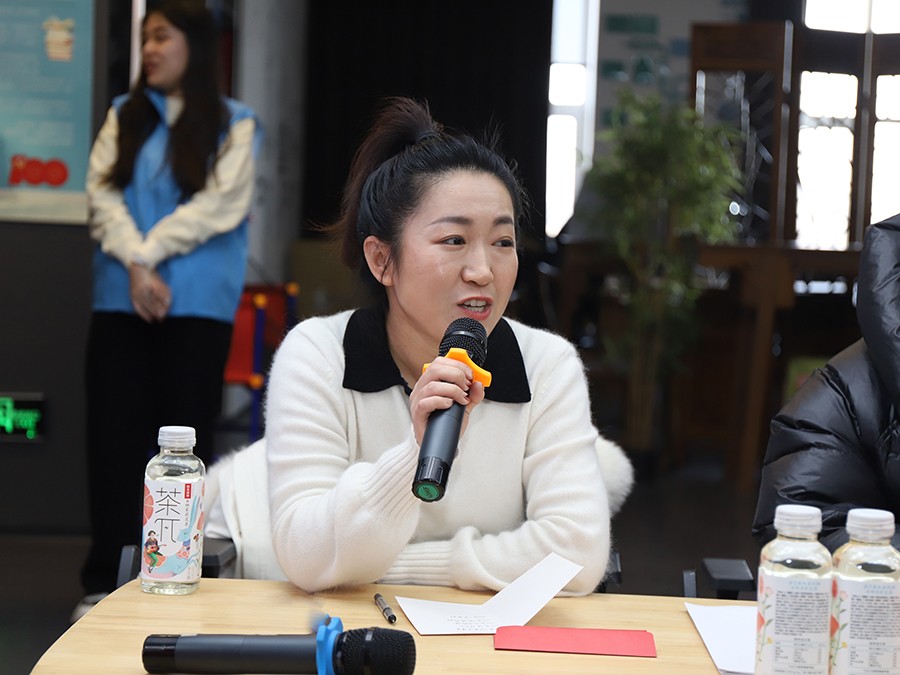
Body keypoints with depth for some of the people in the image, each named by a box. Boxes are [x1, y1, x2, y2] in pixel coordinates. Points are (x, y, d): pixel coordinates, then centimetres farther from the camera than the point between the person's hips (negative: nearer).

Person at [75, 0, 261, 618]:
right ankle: (106, 582, 7)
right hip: (120, 301, 3)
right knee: (114, 437, 2)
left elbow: (220, 204, -7)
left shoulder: (235, 124, 5)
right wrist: (134, 265, -13)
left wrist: (149, 252, -12)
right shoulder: (124, 115, 14)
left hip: (197, 306, -3)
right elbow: (103, 193, 2)